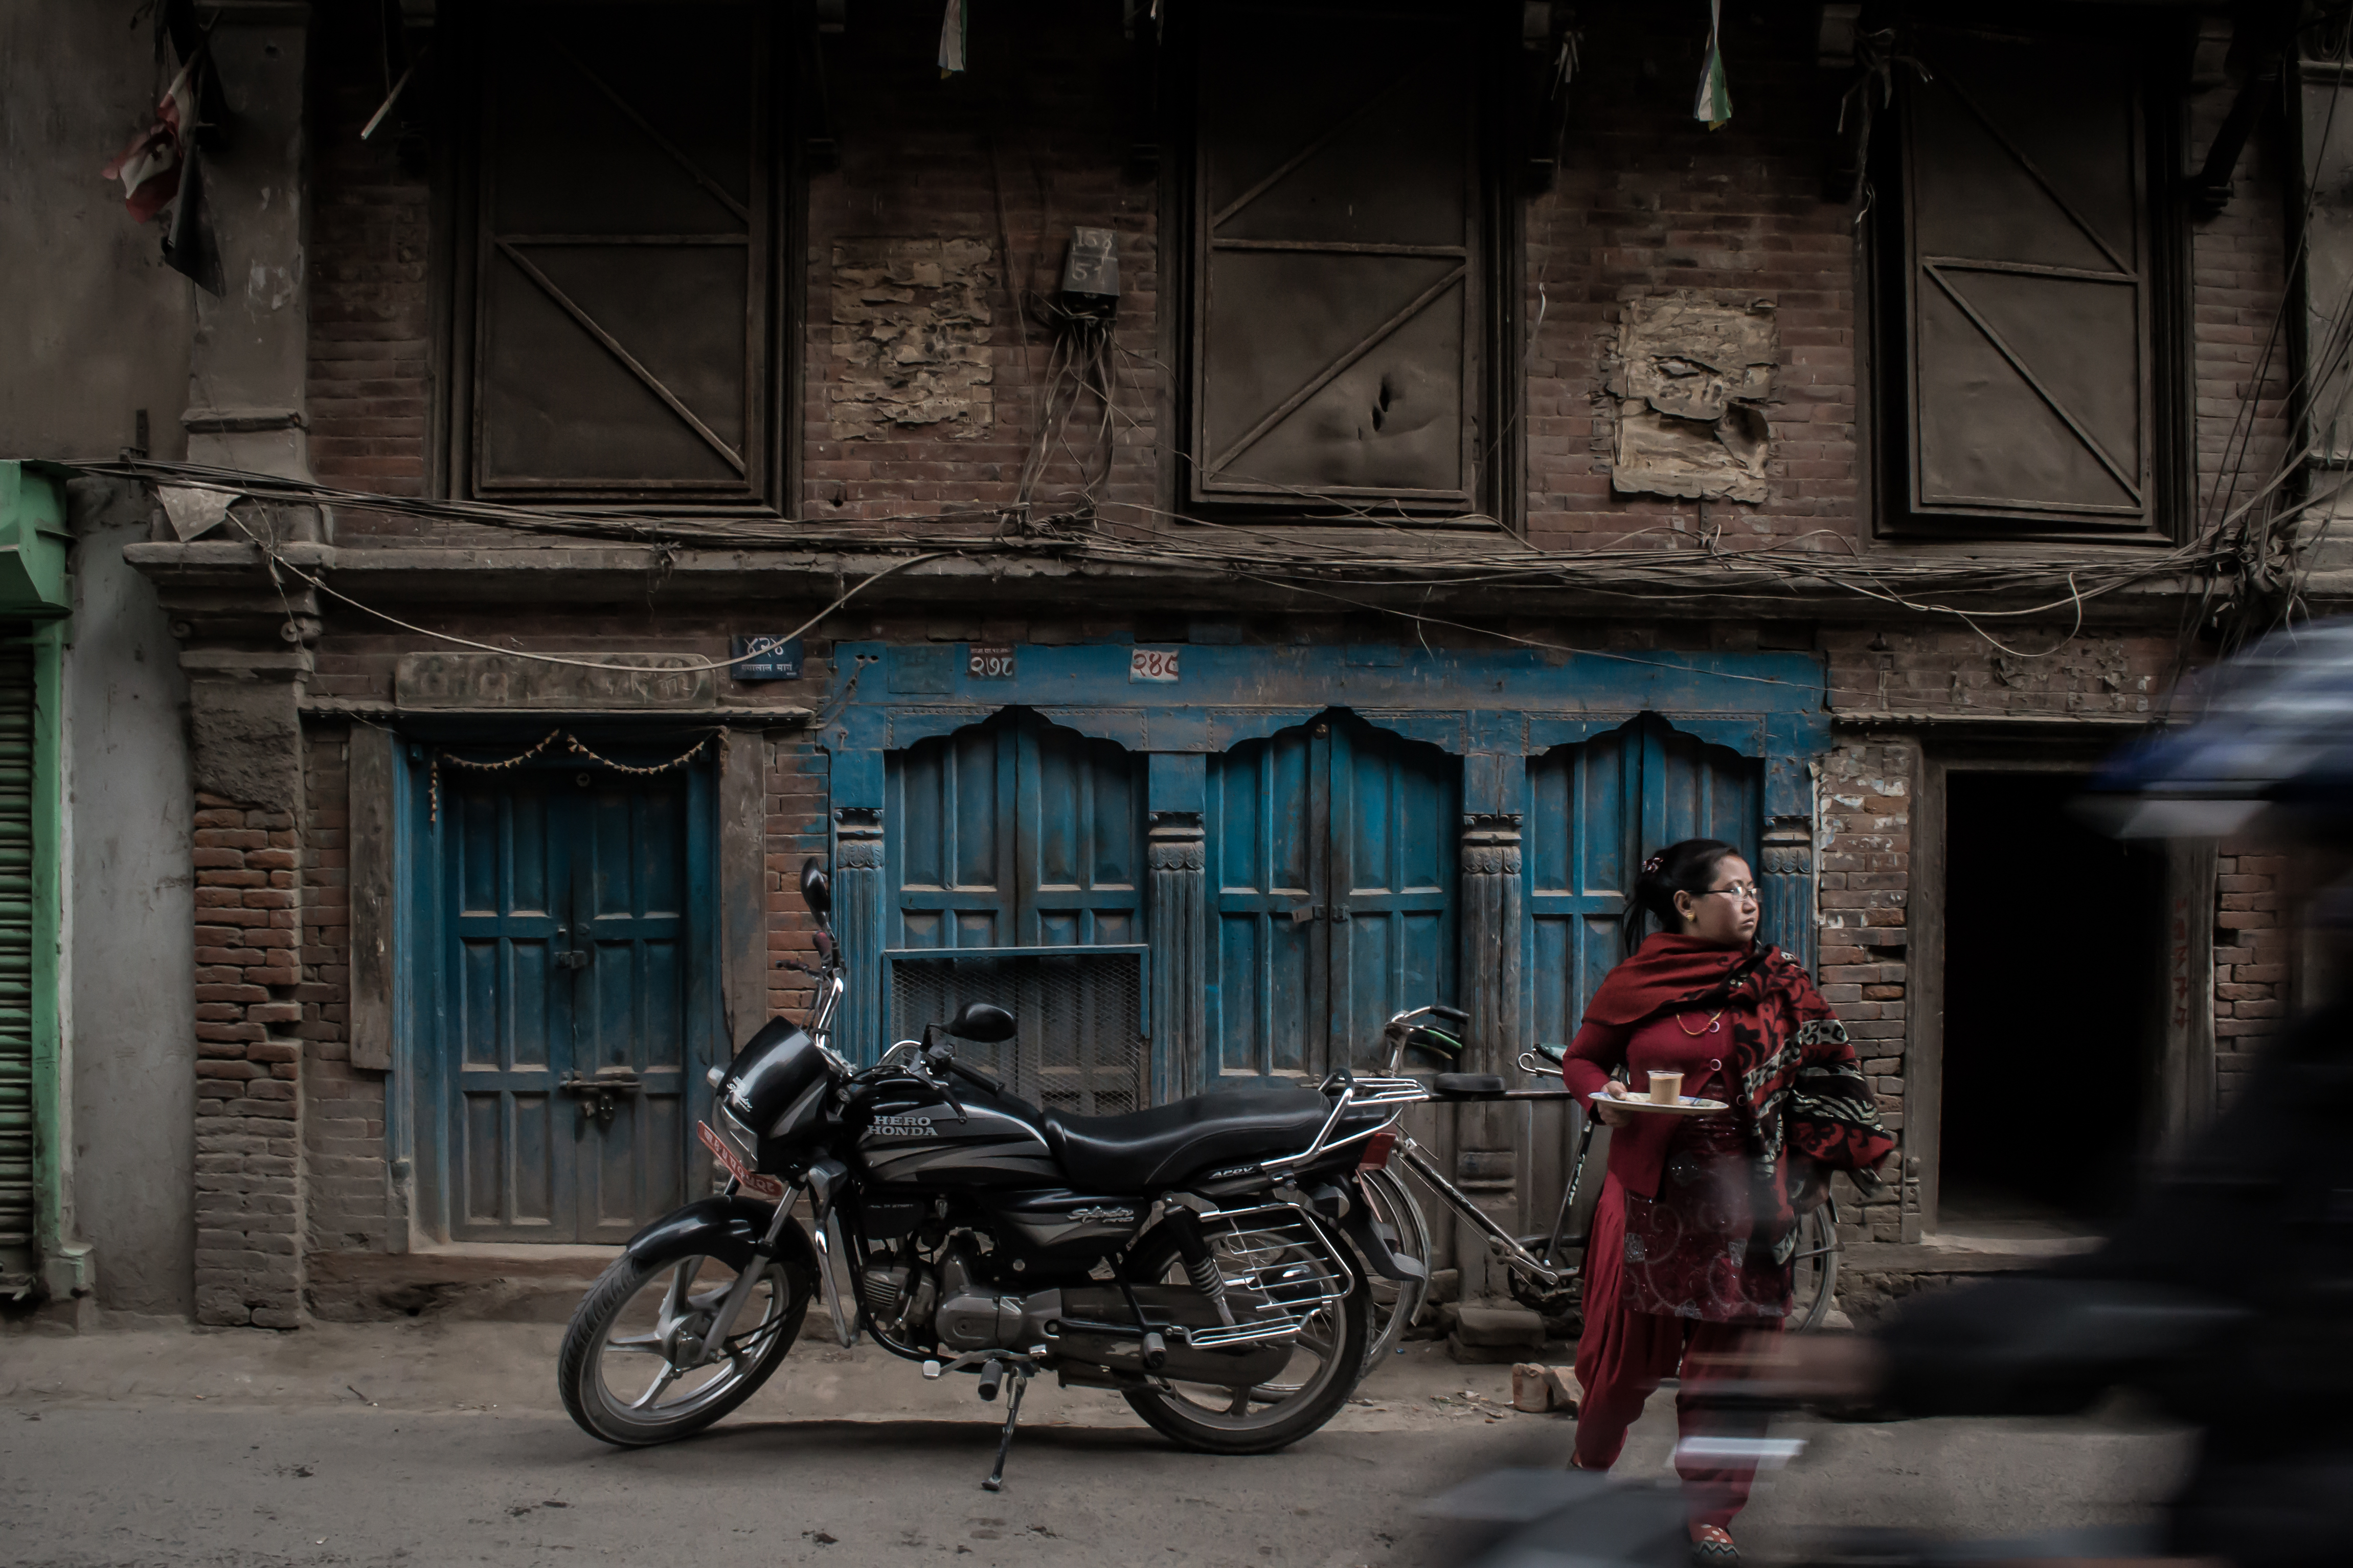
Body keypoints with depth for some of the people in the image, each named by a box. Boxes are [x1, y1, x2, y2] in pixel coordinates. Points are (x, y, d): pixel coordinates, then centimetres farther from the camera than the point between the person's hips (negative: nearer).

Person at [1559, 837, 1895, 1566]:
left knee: (1728, 1355, 3)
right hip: (1649, 1197, -1)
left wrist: (1811, 1166, 0)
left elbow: (1814, 1076, 7)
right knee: (1627, 1346, 7)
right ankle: (1590, 1462, 35)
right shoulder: (1634, 983, -1)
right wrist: (1603, 1097, -10)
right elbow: (1580, 1058, 10)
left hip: (1740, 1204, 1)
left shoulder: (1778, 986, 3)